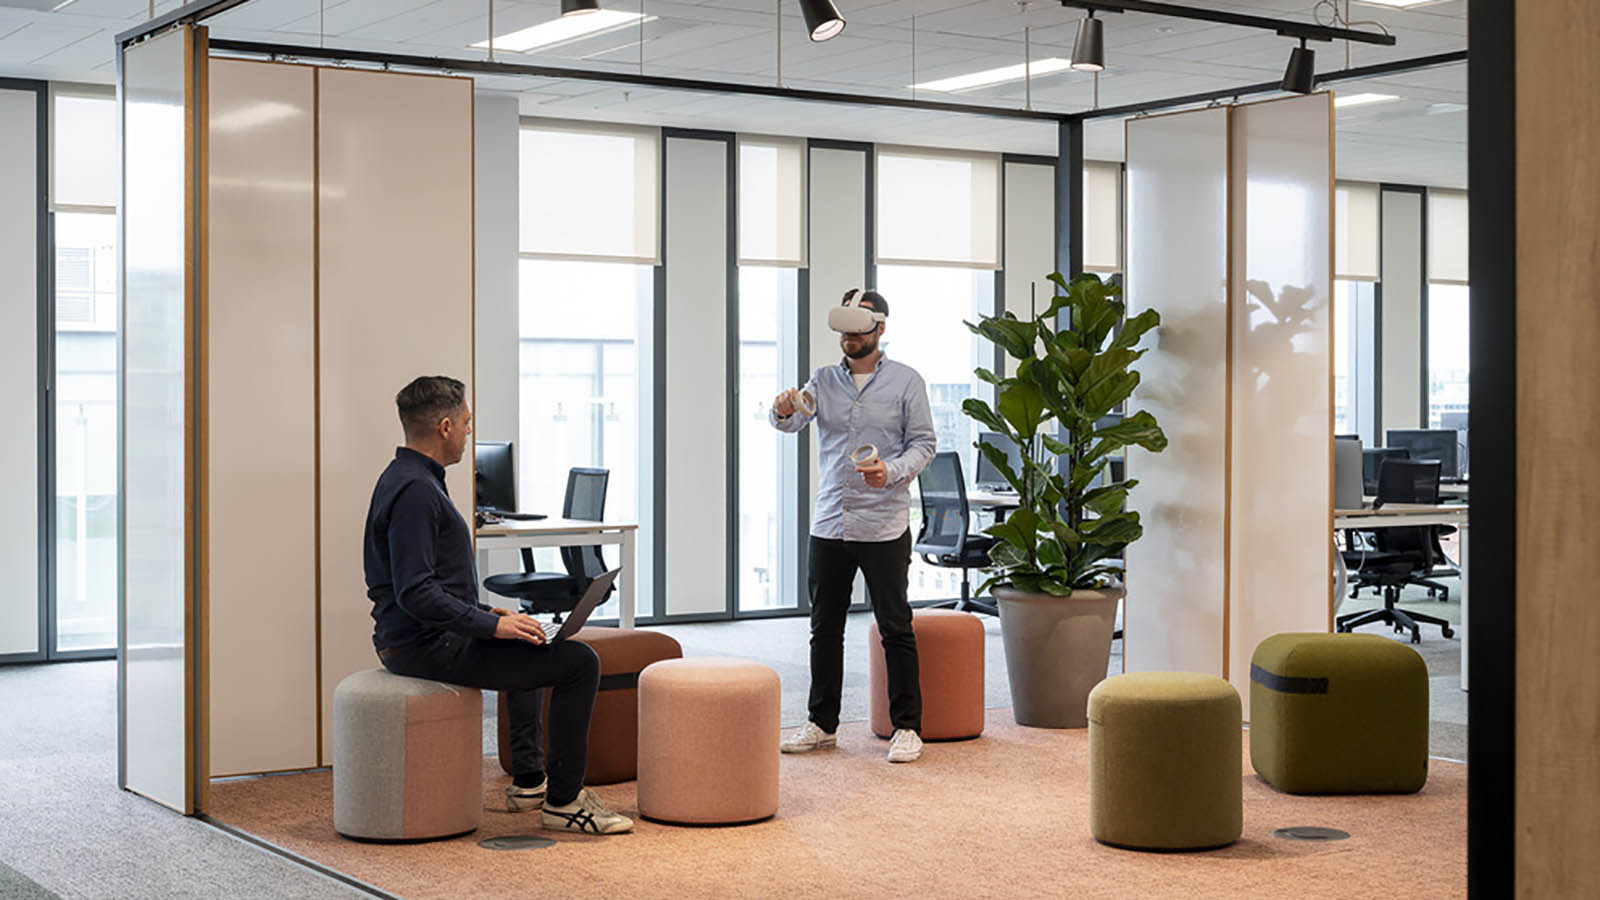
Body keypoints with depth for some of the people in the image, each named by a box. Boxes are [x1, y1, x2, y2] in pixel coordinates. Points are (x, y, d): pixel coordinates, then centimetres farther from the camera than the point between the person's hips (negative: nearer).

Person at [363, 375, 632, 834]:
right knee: (578, 661, -15)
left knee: (530, 647, 35)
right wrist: (491, 625, -23)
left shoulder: (406, 478, 14)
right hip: (430, 646, -12)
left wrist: (484, 613, 16)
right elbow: (416, 593, -27)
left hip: (424, 638, 12)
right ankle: (563, 801, -7)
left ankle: (529, 780, 31)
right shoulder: (415, 491, -20)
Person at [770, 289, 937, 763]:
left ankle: (907, 726, 5)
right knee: (825, 628, 9)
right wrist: (783, 411, -27)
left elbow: (924, 443, -1)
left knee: (896, 629, -1)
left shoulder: (906, 381, 1)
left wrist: (892, 471, -19)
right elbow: (794, 420, -3)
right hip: (828, 525, 4)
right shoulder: (824, 381, 10)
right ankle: (822, 723, 19)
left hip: (884, 528, -4)